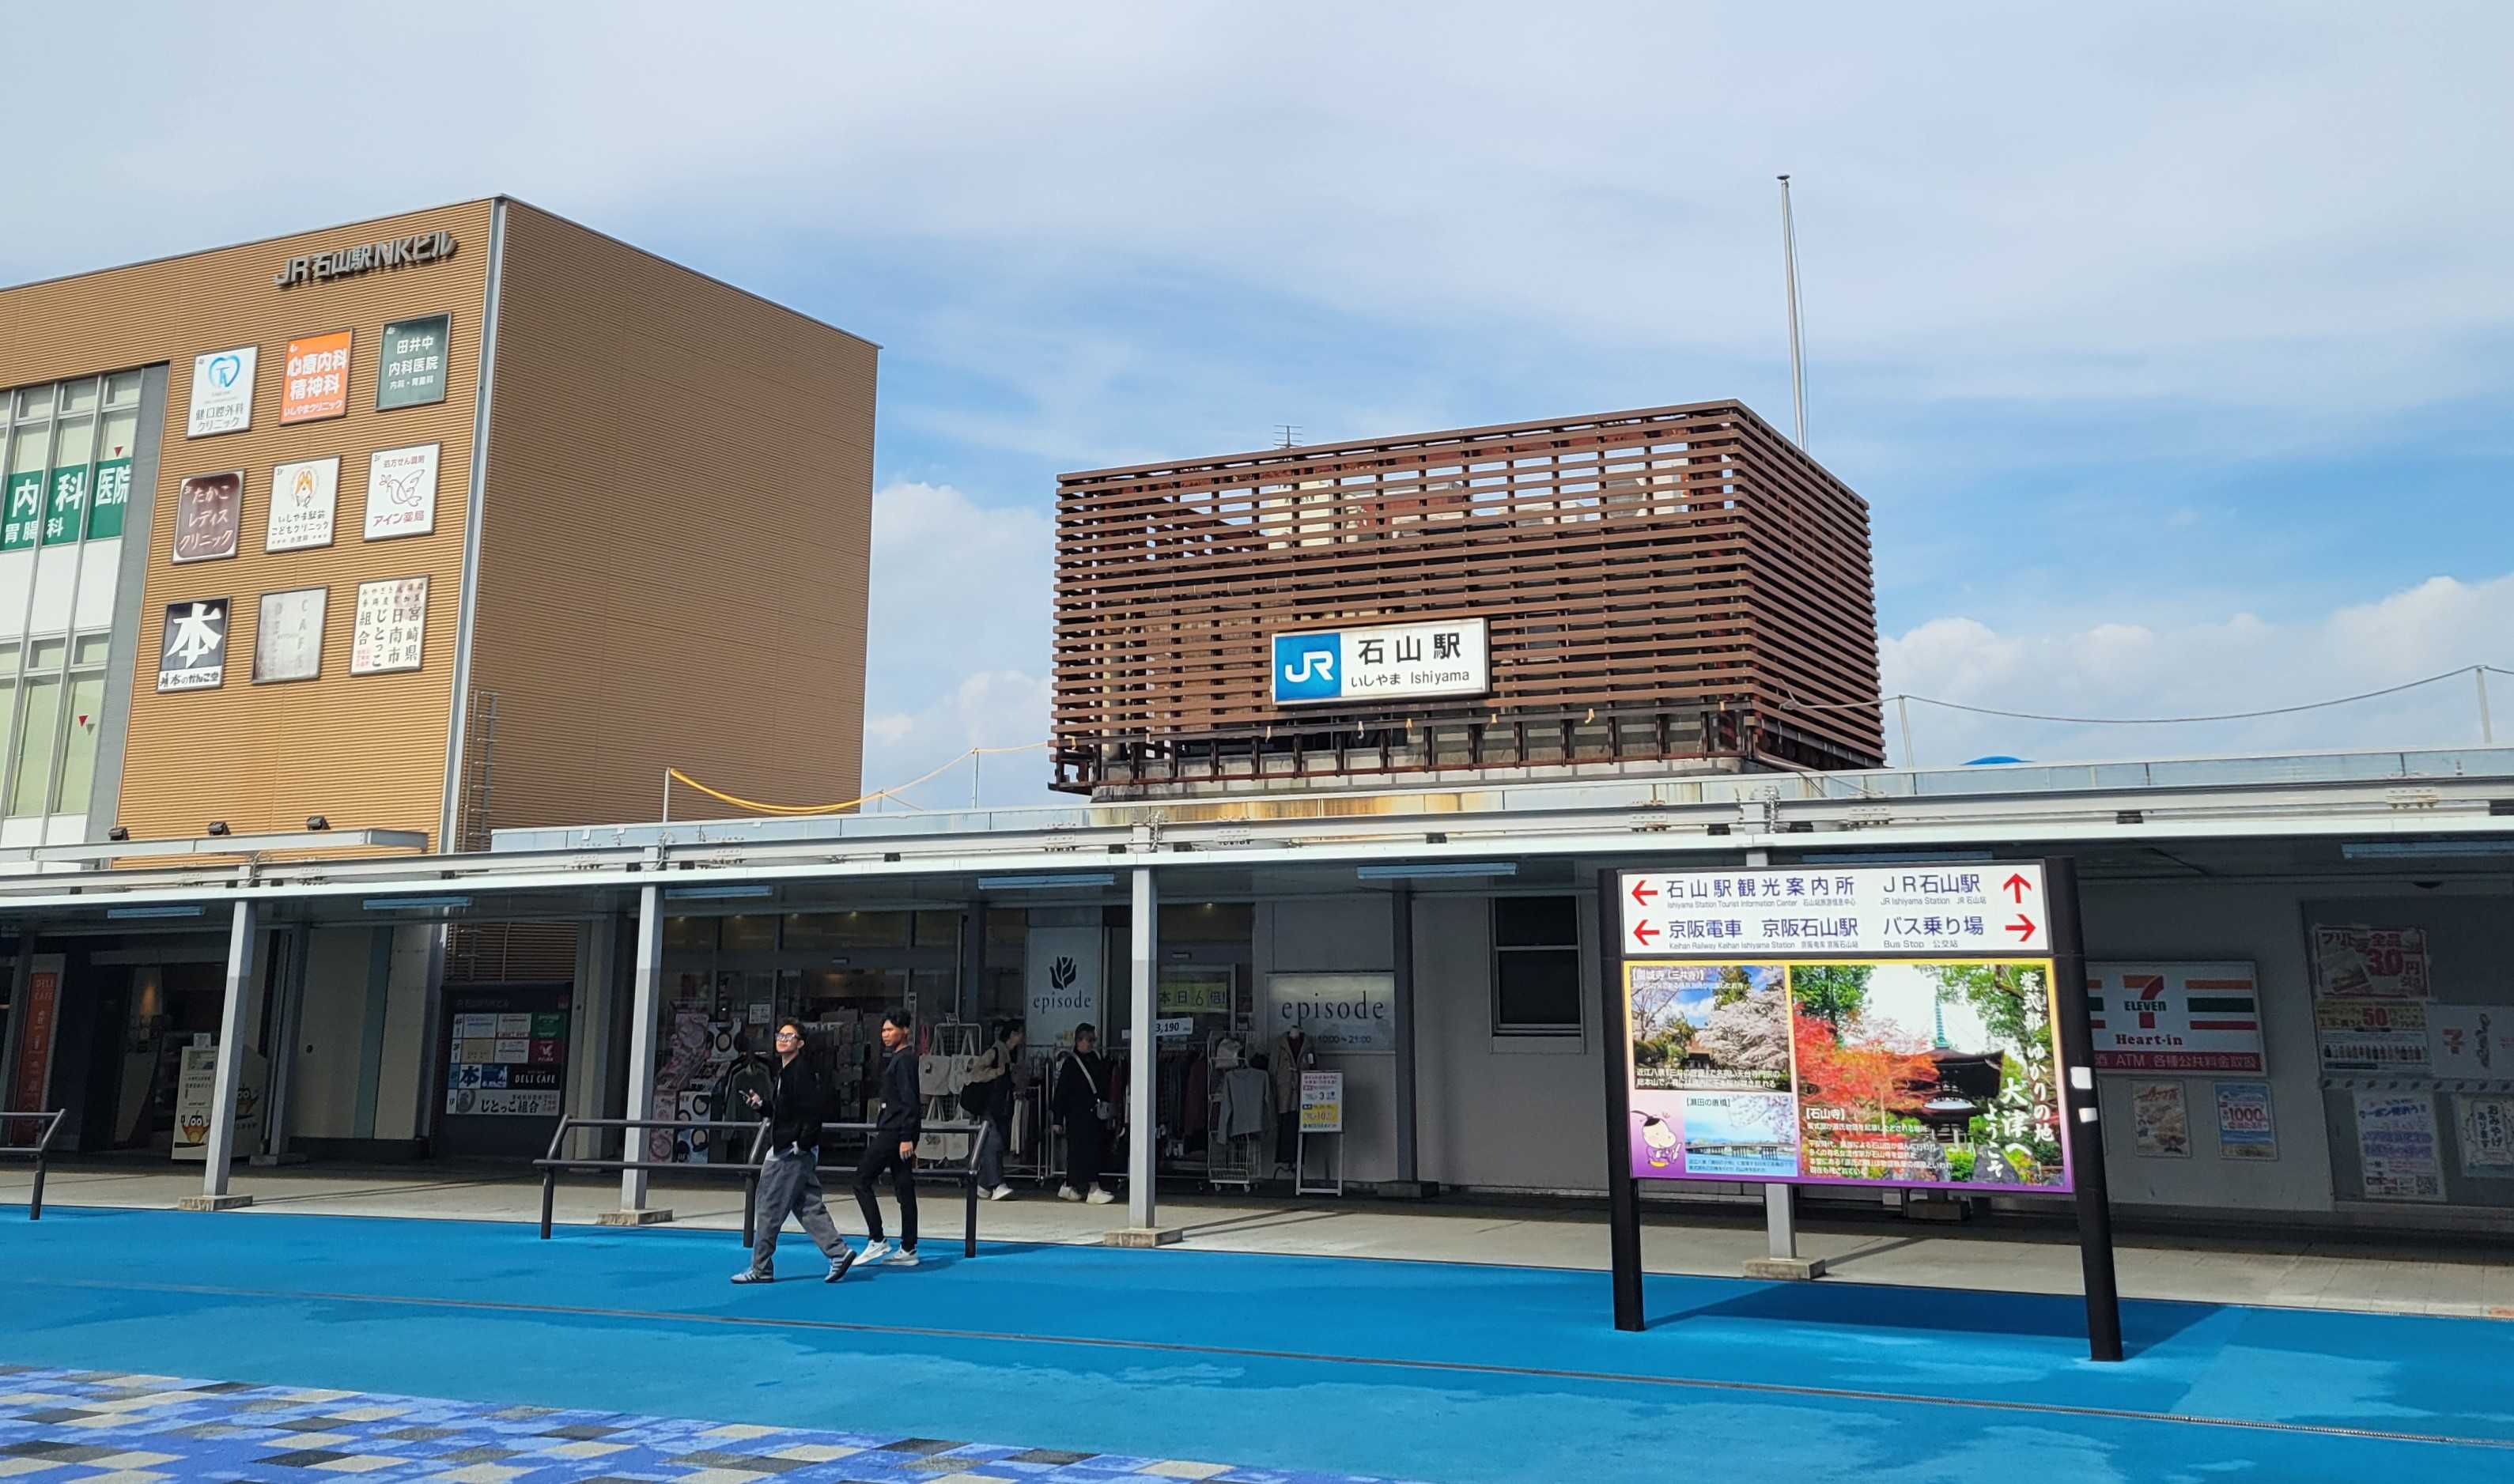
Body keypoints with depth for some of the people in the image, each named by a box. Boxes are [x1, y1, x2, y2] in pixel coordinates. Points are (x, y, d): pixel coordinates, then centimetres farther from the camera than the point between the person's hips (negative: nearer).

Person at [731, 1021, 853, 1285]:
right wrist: (759, 1104, 3)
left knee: (770, 1209, -1)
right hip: (785, 1148, 10)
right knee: (808, 1206, 10)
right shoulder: (782, 1072, 16)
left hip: (793, 1152, -10)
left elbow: (818, 1108, -23)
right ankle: (838, 1252, 10)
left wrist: (803, 1142, -20)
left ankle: (760, 1268, 7)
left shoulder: (803, 1071, -16)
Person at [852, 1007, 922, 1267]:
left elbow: (909, 1101, -18)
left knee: (862, 1180, -4)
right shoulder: (898, 1058, 18)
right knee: (904, 1189, 8)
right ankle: (908, 1251, 10)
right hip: (895, 1131, 10)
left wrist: (906, 1138, -22)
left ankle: (877, 1241, -3)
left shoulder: (904, 1060, -12)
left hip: (895, 1132, -10)